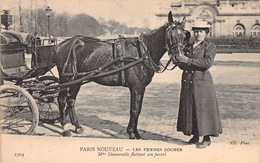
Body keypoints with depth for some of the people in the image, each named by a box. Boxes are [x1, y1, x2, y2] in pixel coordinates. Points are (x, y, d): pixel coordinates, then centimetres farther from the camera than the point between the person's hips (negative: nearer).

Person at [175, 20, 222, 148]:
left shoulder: (210, 46, -1)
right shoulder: (188, 47, 14)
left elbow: (208, 63, -18)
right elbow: (182, 66, 11)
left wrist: (189, 61, -18)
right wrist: (180, 60, -12)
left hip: (202, 83, -5)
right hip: (187, 83, 5)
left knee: (203, 110, -1)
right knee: (189, 109, 9)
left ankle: (207, 139, 11)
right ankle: (195, 136, 22)